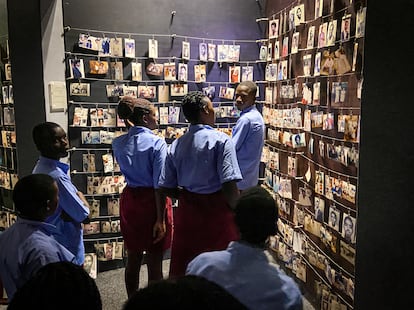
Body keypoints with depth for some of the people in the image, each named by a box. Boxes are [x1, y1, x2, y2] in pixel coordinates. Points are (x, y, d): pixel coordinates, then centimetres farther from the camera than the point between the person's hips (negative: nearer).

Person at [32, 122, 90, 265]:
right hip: (67, 243, -9)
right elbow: (84, 216, -22)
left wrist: (68, 213, -14)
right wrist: (80, 195, -7)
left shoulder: (41, 167, 1)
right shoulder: (57, 176, -29)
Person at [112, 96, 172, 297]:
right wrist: (160, 219, -15)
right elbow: (159, 184, -17)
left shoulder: (118, 143, 0)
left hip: (129, 199, 6)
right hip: (152, 200, -6)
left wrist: (131, 130, 16)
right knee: (154, 262, 7)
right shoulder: (157, 143, -15)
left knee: (133, 259, 20)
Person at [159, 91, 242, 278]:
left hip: (187, 211, 5)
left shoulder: (176, 145, 4)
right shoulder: (220, 140, -13)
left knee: (183, 269, 17)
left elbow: (167, 188, 5)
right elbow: (229, 185, -19)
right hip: (216, 211, -5)